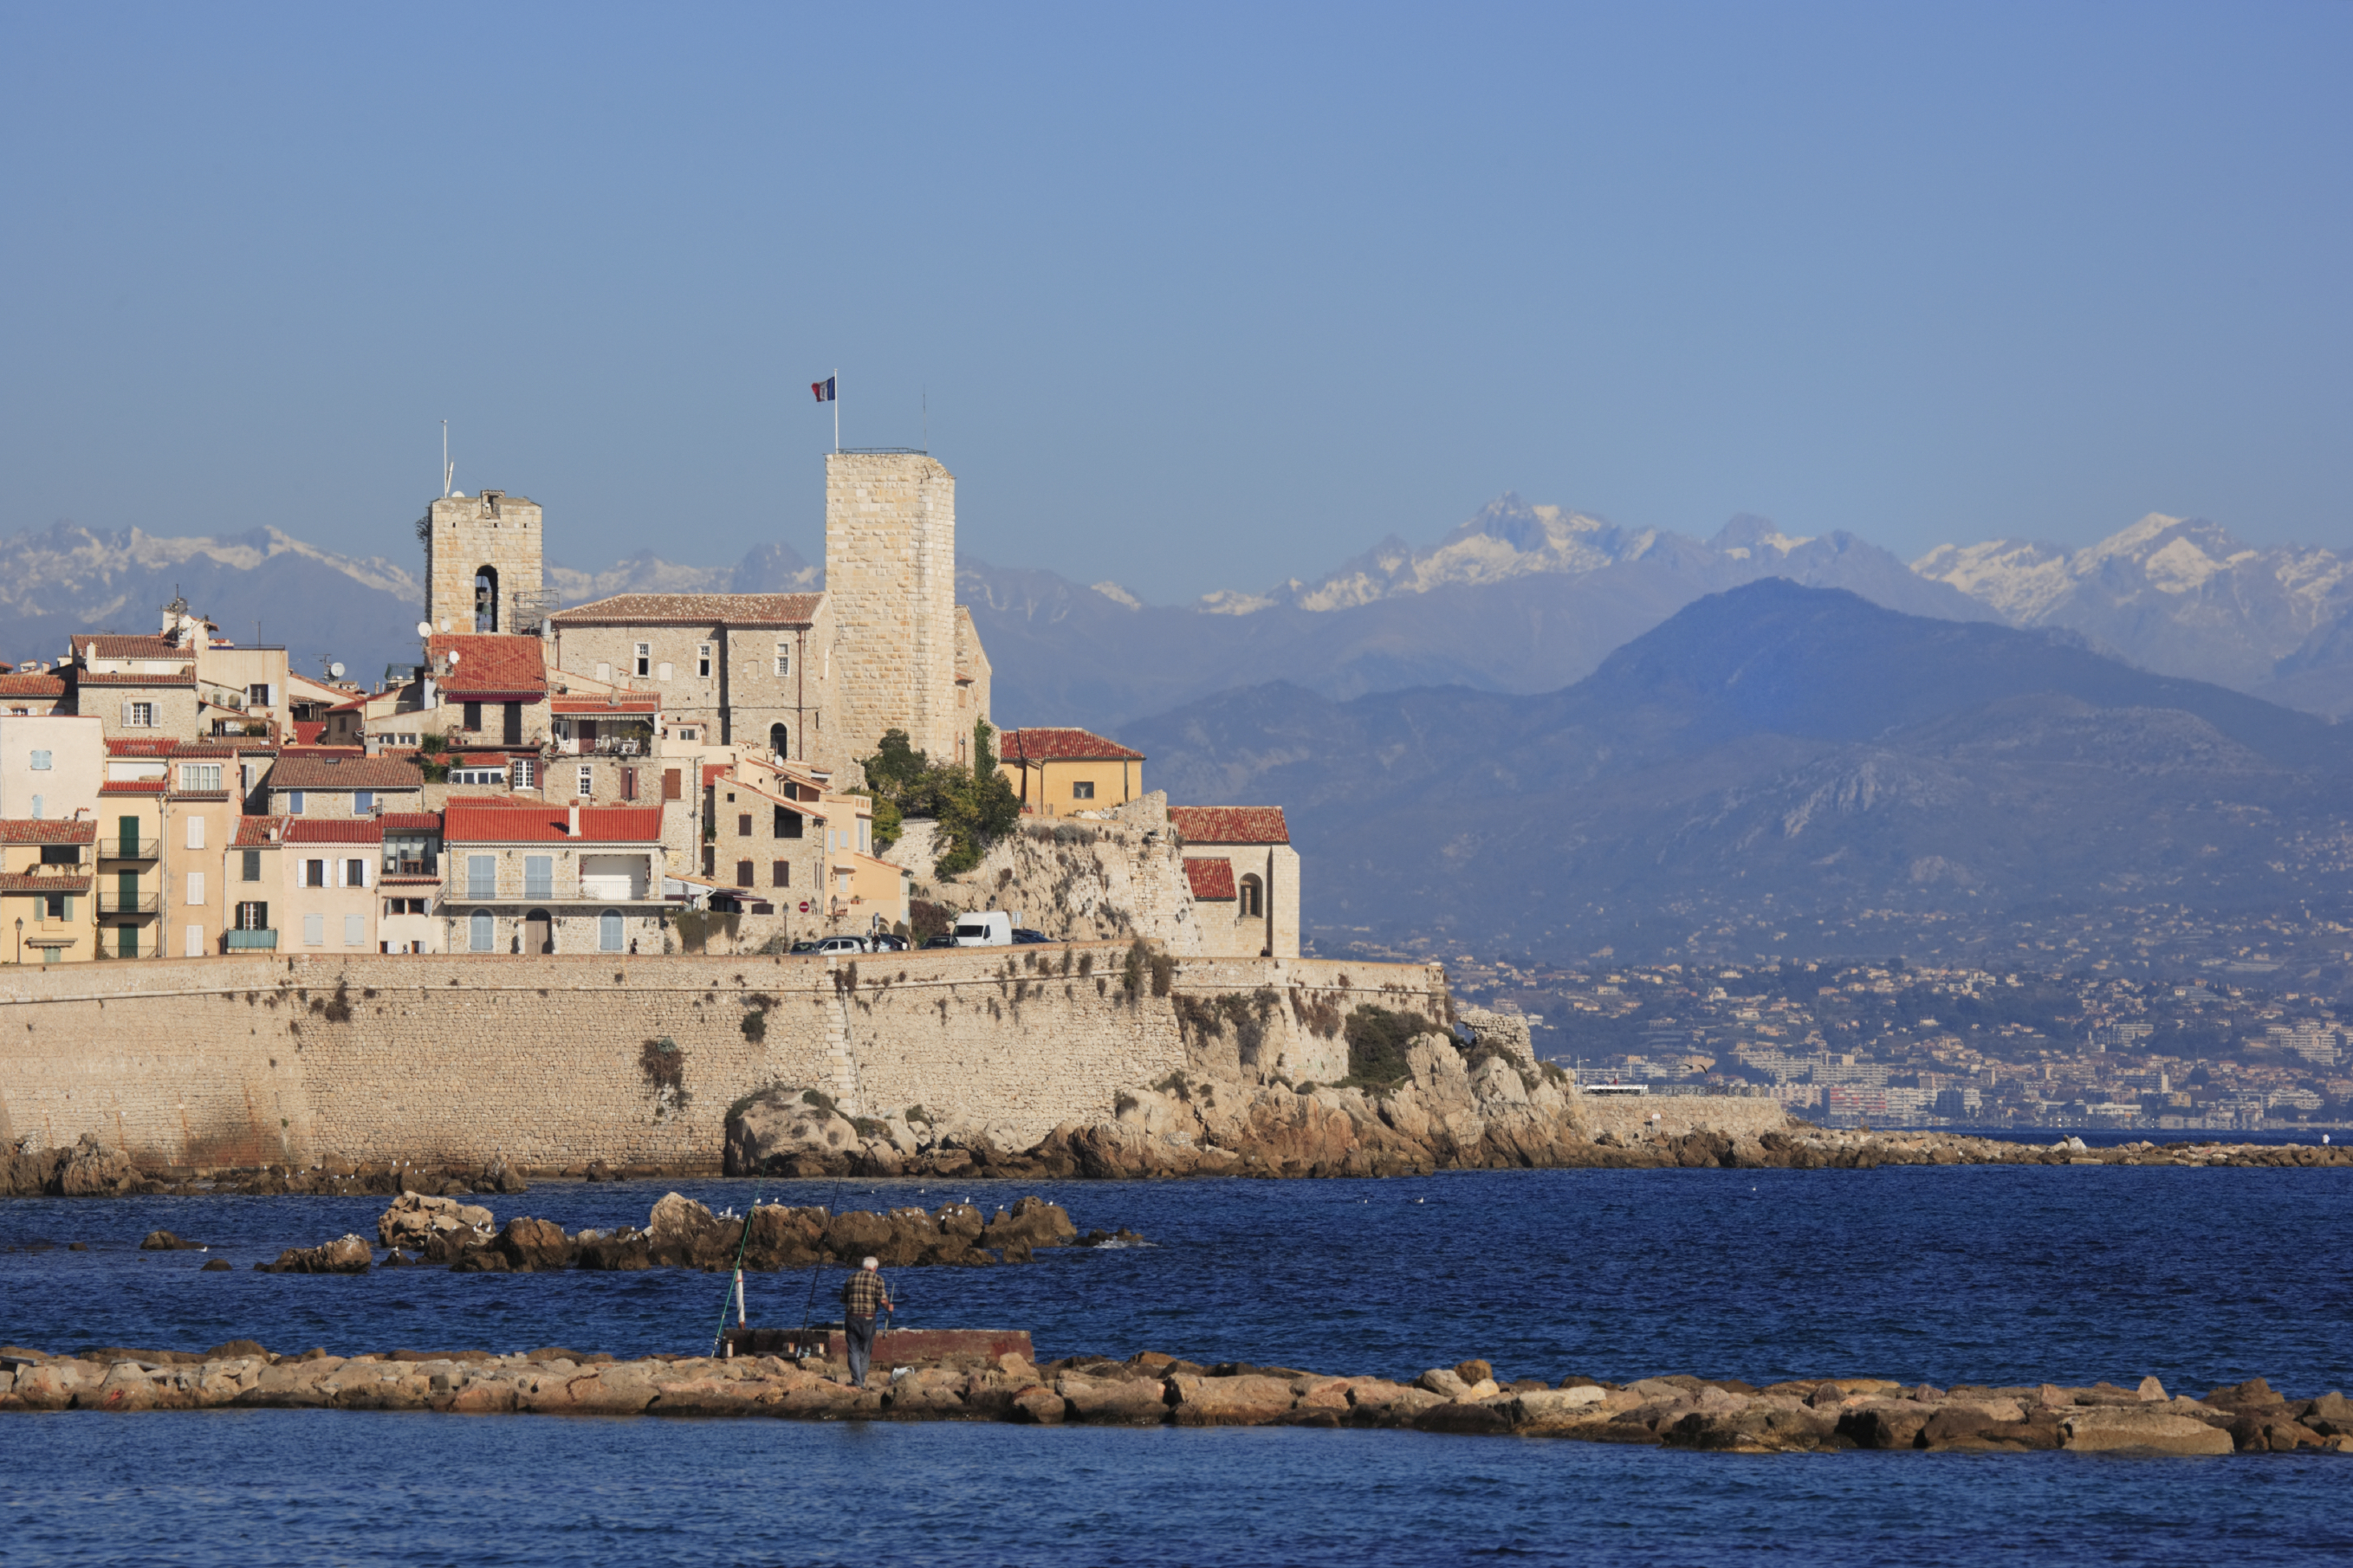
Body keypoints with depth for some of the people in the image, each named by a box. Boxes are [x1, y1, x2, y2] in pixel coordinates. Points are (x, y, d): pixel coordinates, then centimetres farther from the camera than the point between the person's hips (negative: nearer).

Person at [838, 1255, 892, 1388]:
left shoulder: (851, 1278, 8)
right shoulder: (876, 1278, -3)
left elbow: (843, 1300, 13)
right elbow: (883, 1300, -11)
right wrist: (888, 1307, 11)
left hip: (851, 1317, 2)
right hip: (868, 1318, -2)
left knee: (854, 1351, 6)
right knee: (865, 1352, 10)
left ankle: (856, 1381, -3)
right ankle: (861, 1381, 13)